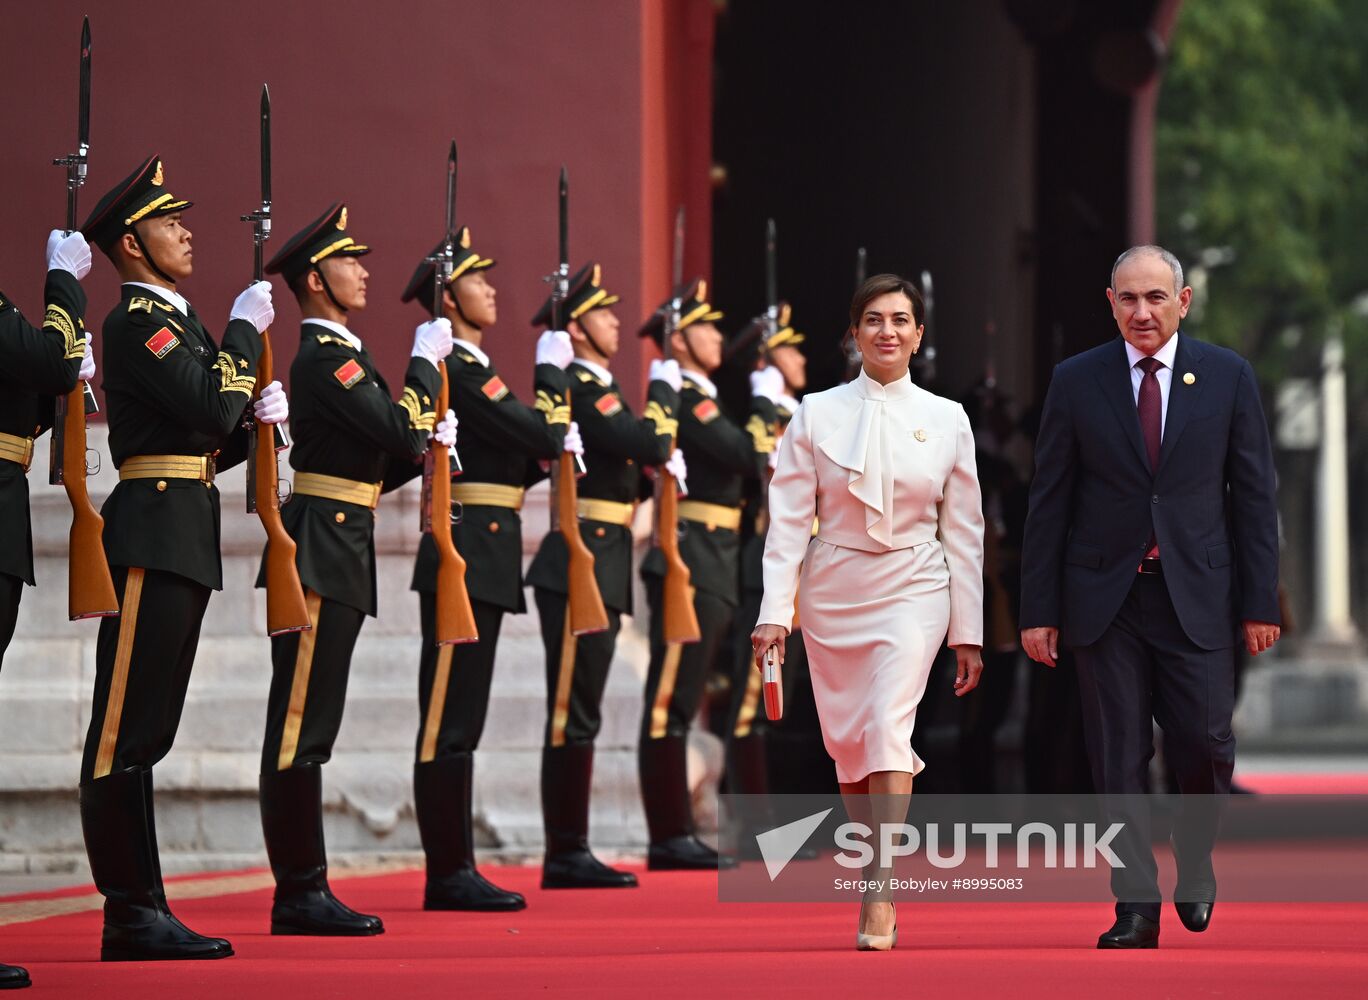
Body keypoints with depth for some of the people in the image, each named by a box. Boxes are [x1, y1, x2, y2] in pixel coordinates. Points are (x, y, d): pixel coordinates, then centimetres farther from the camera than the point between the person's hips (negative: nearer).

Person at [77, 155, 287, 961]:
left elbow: (212, 440, 22)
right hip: (155, 536, -10)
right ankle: (131, 917, -8)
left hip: (185, 543, 10)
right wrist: (245, 330, -8)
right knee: (126, 734, -8)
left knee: (144, 734, 10)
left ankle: (145, 912, 12)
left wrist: (260, 414, 4)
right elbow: (211, 410, -20)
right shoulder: (137, 321, -9)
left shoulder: (179, 321, 21)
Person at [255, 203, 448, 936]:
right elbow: (403, 431, -18)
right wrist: (425, 361, -4)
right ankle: (299, 895, -9)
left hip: (339, 558, 10)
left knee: (308, 729, 10)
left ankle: (305, 893, 12)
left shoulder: (337, 355, 20)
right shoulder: (324, 356, -11)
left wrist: (427, 443, 8)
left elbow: (372, 464, 23)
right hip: (319, 556, -10)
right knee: (300, 728, -9)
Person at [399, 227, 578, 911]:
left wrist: (553, 445, 6)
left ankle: (456, 872, 13)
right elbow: (540, 436, -17)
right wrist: (553, 371, -2)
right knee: (449, 723, -8)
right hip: (466, 560, -11)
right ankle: (448, 876, -7)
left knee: (460, 723, 11)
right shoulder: (454, 369, -12)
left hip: (481, 563, 11)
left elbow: (512, 465, 23)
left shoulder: (468, 369, 20)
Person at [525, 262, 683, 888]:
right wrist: (663, 389, -5)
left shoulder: (597, 386, 19)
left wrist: (662, 462, 6)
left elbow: (624, 471, 24)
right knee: (573, 715, -8)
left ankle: (571, 854, 14)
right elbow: (649, 444, -21)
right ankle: (565, 856, -6)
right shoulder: (578, 386, -12)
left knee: (579, 716, 11)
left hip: (599, 570, 10)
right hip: (581, 567, -10)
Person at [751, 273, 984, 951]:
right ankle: (879, 873, 23)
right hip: (832, 589, 2)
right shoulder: (816, 415, 2)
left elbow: (963, 531, 7)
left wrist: (968, 633, 5)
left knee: (888, 724, -19)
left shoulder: (947, 421, 4)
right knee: (847, 741, 5)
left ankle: (879, 899, -21)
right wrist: (774, 611, -8)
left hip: (913, 589, -2)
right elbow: (788, 519, 1)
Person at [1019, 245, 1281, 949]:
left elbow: (1254, 494, 4)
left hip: (1197, 594, 0)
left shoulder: (1227, 376, 3)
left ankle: (1195, 867, 23)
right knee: (1118, 758, 0)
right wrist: (1038, 609, -1)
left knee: (1204, 746, -4)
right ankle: (1136, 907, 6)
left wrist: (1260, 601, 0)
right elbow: (1049, 502, 4)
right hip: (1106, 598, 0)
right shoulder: (1076, 382, 3)